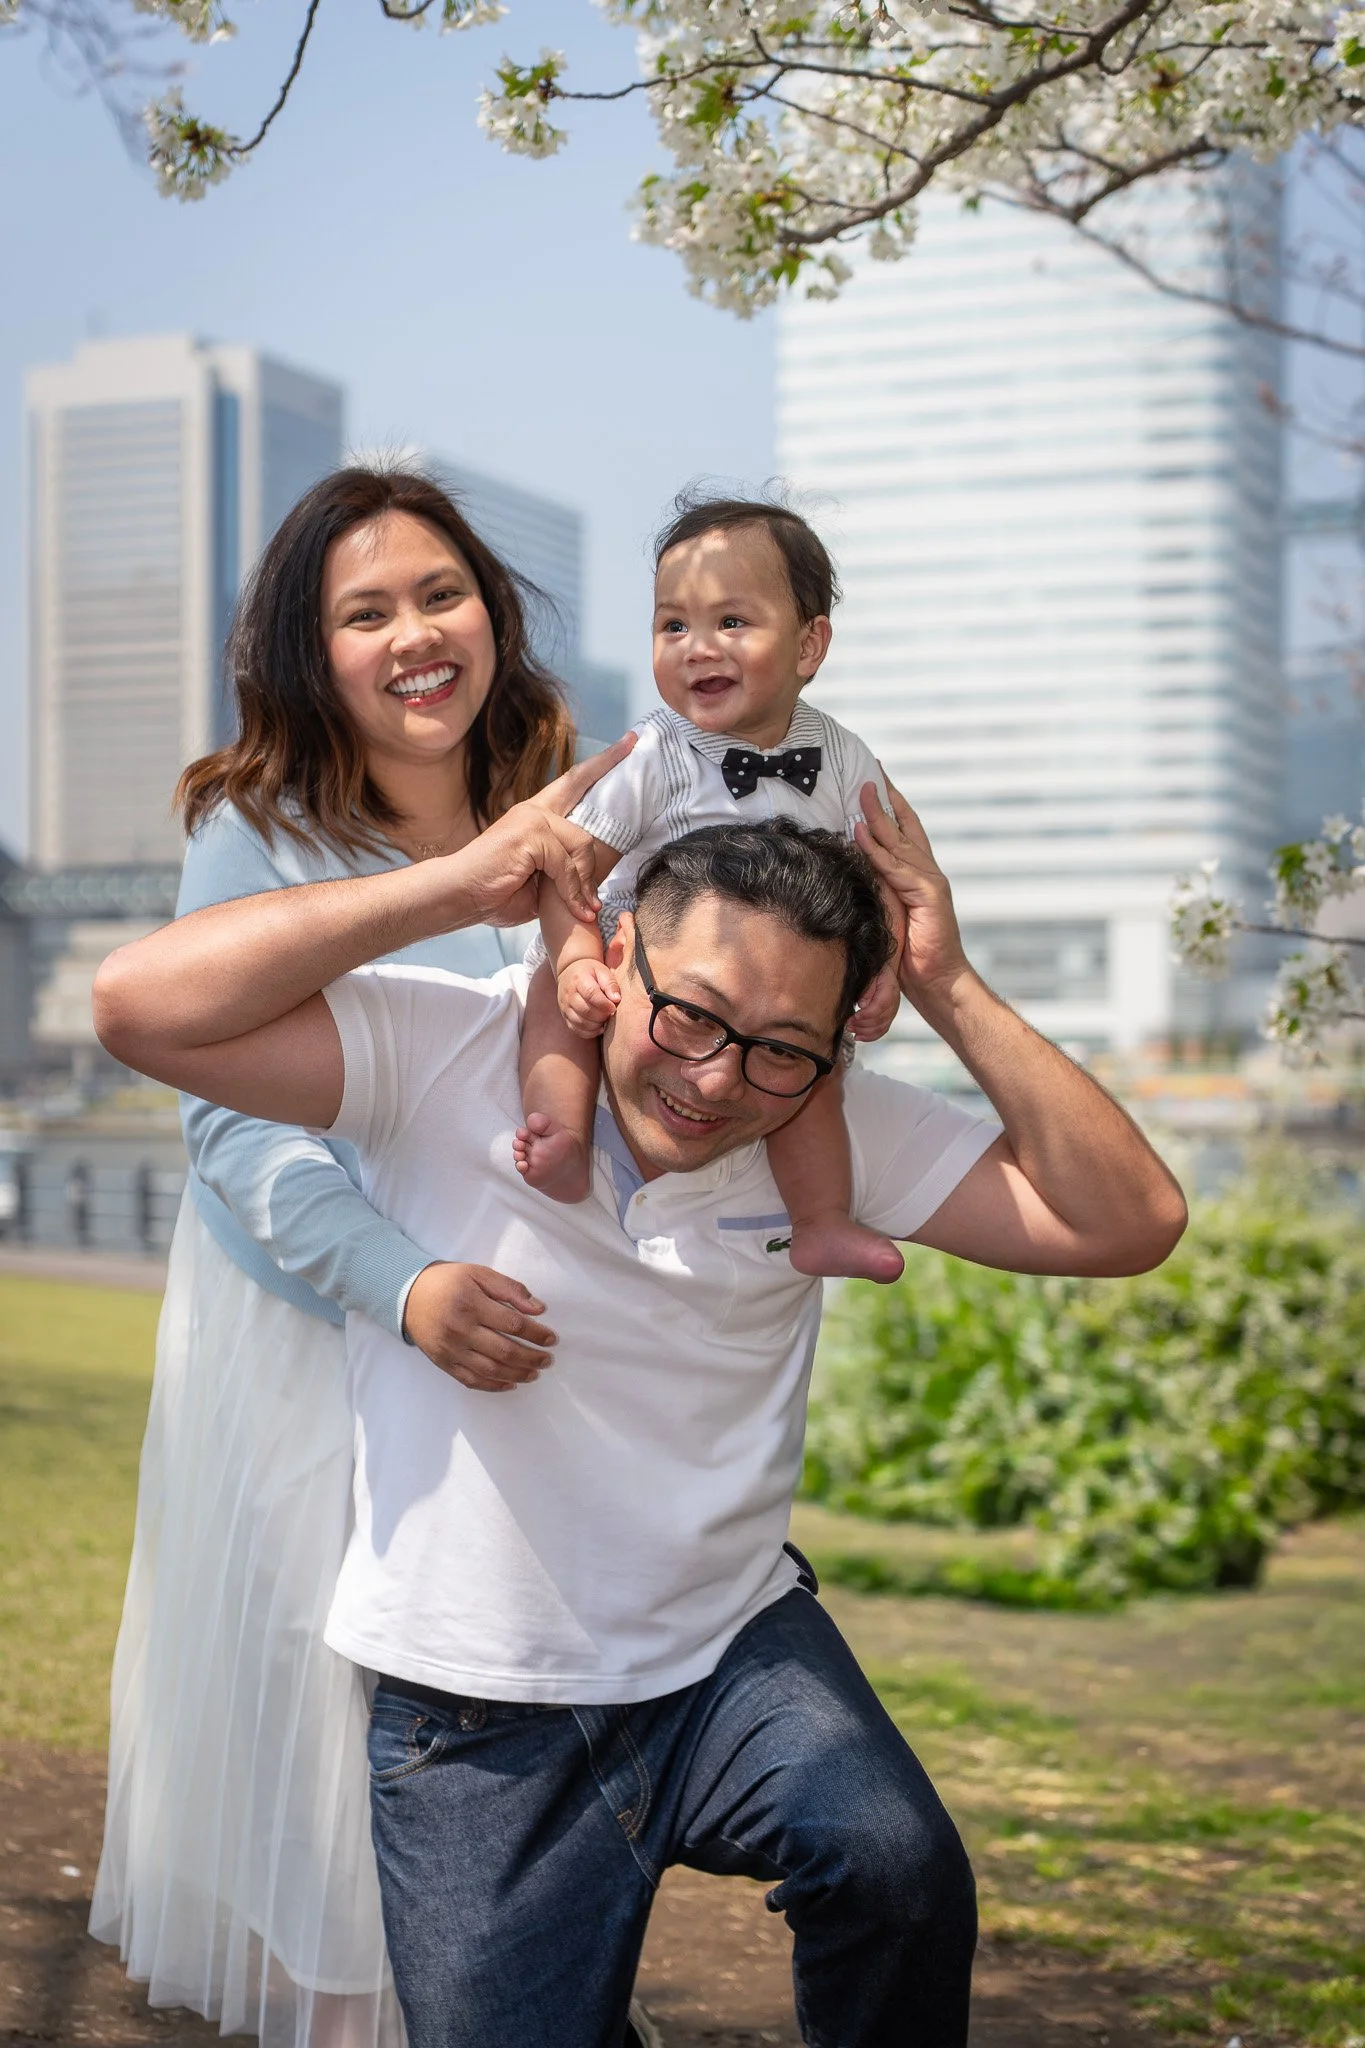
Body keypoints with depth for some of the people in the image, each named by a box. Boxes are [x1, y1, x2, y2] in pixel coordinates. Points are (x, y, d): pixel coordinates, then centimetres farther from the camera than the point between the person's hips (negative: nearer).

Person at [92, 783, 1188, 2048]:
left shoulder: (835, 1130, -6)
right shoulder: (449, 1053, -14)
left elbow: (1128, 1222, -11)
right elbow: (141, 1006, -25)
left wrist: (950, 992, -17)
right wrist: (453, 888, -25)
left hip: (732, 1647, 1)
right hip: (476, 1716, -1)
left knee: (901, 1875, -27)